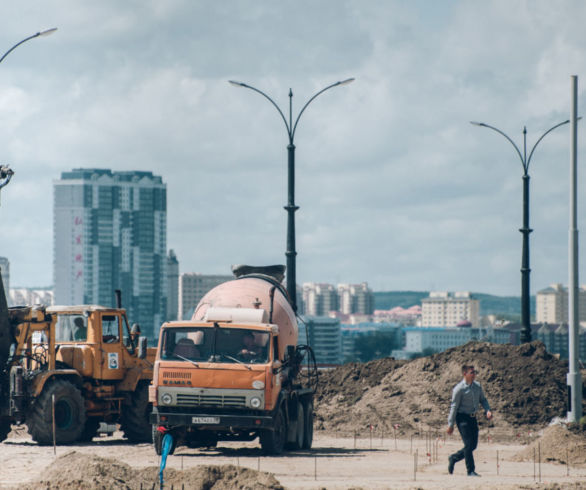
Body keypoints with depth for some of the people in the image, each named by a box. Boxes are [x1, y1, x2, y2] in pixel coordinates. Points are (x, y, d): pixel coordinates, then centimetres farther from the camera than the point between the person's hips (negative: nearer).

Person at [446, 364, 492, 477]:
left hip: (473, 418, 7)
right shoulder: (459, 389, -14)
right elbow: (454, 406, -11)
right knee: (468, 444, -9)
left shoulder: (477, 386, 6)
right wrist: (450, 424, -11)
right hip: (462, 418, -7)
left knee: (473, 445, 9)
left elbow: (483, 400, 18)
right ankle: (470, 471, -1)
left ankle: (453, 458, 29)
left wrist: (488, 410, -2)